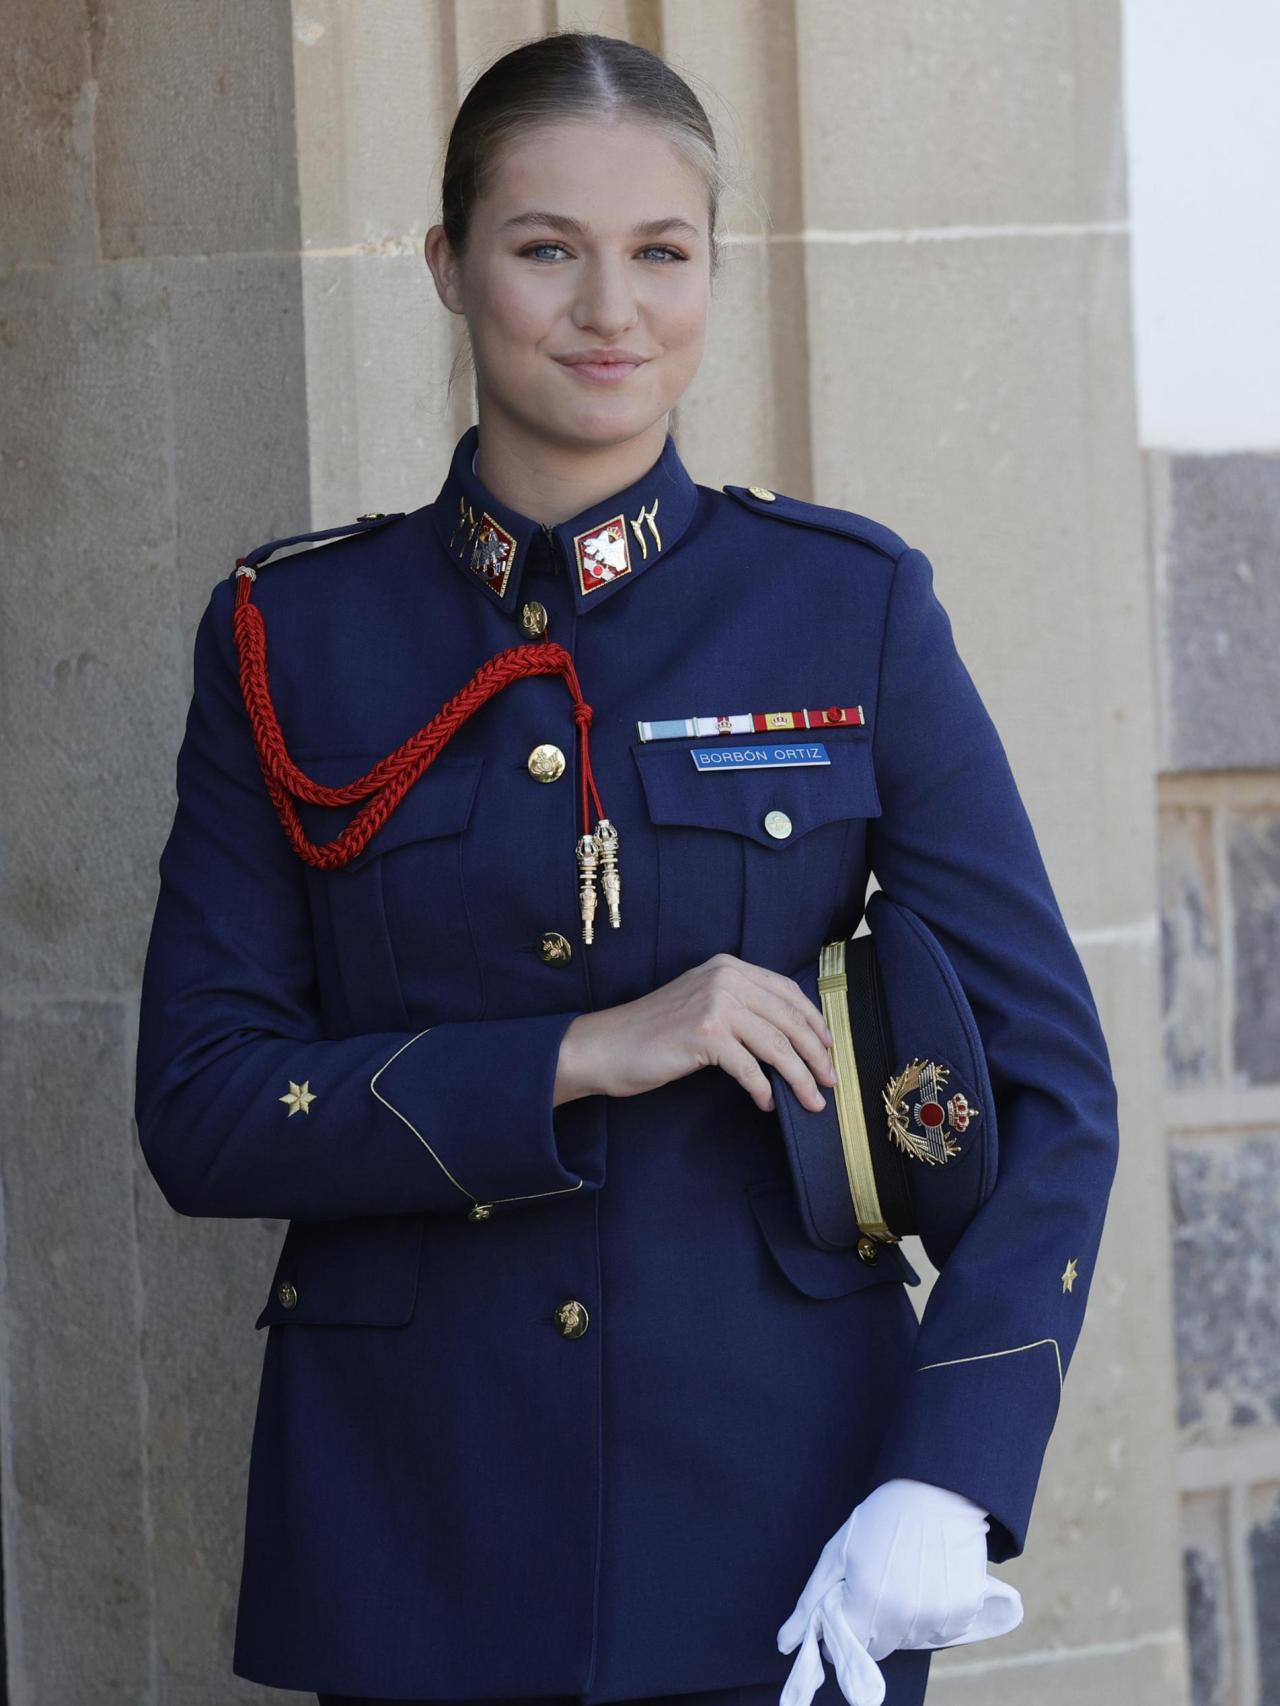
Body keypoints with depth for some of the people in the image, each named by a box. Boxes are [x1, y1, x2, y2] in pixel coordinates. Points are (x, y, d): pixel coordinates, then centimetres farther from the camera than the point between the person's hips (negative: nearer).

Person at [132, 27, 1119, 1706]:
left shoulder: (851, 606, 1)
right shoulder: (292, 637, 2)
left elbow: (1049, 1082, -1)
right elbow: (200, 1107, -2)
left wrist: (939, 1497, -13)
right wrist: (583, 1057, -15)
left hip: (779, 1526, 0)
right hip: (414, 1550, 1)